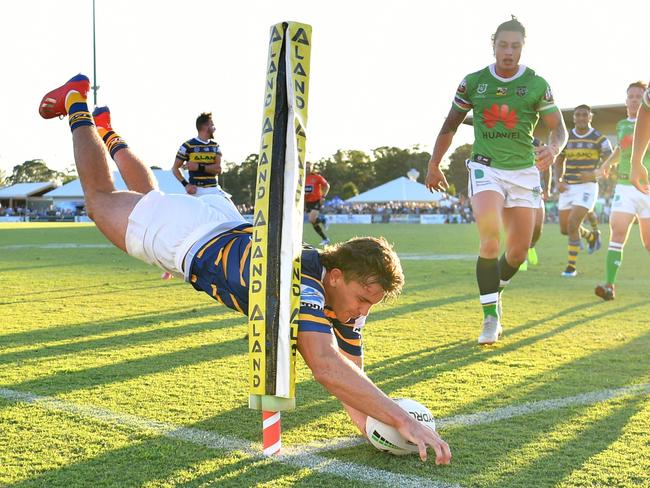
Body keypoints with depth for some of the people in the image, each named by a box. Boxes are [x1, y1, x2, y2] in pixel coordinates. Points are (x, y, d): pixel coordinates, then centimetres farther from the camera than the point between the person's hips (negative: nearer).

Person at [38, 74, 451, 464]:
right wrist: (402, 418, -60)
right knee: (100, 198, 20)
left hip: (230, 231, 6)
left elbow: (350, 374, -15)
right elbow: (327, 368, -58)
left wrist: (373, 424, -32)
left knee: (150, 197, 34)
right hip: (186, 234, -5)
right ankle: (77, 105, 38)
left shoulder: (348, 292, -23)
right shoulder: (299, 286, -45)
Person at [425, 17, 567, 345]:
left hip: (524, 172, 2)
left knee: (519, 251, 5)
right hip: (486, 169, -2)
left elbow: (559, 128, 0)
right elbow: (450, 126, 13)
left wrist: (553, 148, -23)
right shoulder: (473, 83, 2)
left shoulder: (538, 85, 1)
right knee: (491, 241, -20)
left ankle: (495, 291, 36)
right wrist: (434, 165, 14)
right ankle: (491, 318, -12)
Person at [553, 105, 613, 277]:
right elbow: (559, 162, 13)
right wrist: (557, 181, -4)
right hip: (568, 187, 5)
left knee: (573, 224, -18)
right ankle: (591, 236, 39)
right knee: (565, 229, 7)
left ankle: (571, 265, -5)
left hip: (587, 186, -5)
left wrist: (594, 174, -22)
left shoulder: (600, 139, -3)